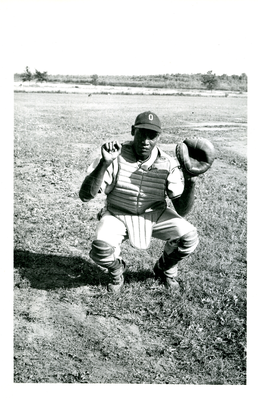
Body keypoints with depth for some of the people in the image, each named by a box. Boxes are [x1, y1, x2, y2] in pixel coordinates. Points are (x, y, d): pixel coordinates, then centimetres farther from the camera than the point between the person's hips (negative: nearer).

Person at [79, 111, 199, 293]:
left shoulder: (168, 164, -15)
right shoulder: (117, 156, -20)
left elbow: (182, 210, -14)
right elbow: (85, 195, -27)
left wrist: (190, 181, -31)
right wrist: (105, 163, -40)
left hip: (155, 215, 2)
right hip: (117, 215, -2)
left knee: (189, 237, -20)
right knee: (100, 247, -31)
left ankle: (164, 269, 16)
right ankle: (117, 270, 10)